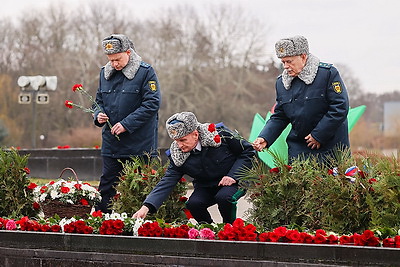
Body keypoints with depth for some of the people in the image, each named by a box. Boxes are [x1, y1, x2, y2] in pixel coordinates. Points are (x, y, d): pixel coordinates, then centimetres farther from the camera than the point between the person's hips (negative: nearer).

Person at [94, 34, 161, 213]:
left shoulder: (145, 72, -8)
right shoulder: (105, 73, 10)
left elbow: (152, 103, -14)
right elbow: (99, 100, 21)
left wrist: (127, 124, -18)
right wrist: (98, 115, -3)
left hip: (139, 145, -5)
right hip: (111, 143, 5)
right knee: (107, 186, 7)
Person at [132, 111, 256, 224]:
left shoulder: (220, 135, -20)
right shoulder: (177, 154, -11)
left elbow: (248, 151, -9)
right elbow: (167, 181, -16)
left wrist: (233, 175, -20)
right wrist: (146, 207, -30)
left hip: (233, 181, -3)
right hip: (206, 187, 3)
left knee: (224, 197, -34)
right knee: (193, 204, -26)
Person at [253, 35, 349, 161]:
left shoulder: (328, 74, -9)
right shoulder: (281, 82, 8)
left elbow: (340, 108, -13)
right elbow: (279, 117, 13)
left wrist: (318, 135, -15)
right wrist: (265, 138, -5)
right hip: (299, 149, 4)